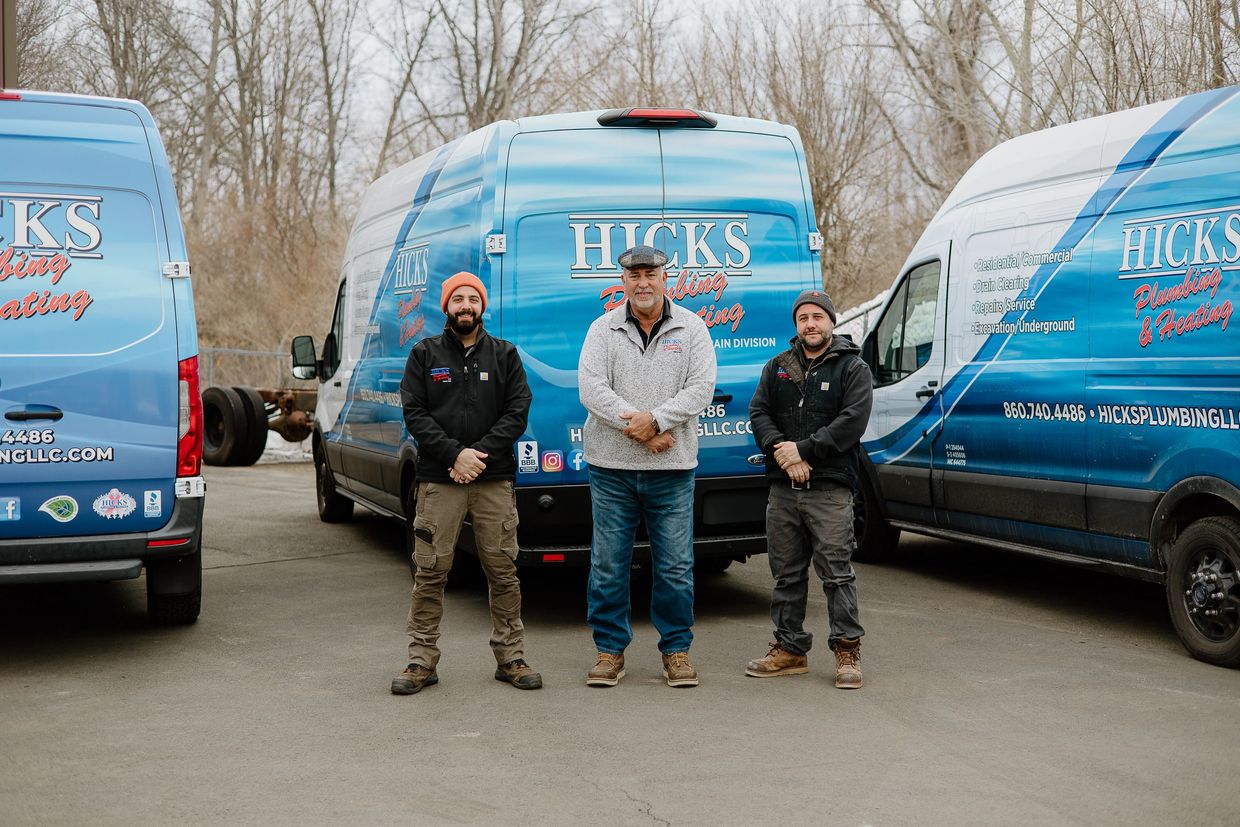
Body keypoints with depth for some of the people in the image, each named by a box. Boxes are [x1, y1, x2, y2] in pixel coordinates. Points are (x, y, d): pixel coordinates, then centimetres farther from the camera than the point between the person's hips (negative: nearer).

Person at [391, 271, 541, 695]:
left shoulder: (504, 354, 10)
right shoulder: (424, 354, 8)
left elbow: (517, 412, 3)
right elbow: (414, 413, 0)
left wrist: (480, 453, -10)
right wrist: (455, 453, -12)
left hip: (495, 480, 1)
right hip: (438, 481, -1)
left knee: (503, 571, 3)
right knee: (430, 572, -1)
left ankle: (511, 657, 13)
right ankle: (423, 661, 8)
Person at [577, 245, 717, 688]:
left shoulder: (691, 328, 4)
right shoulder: (603, 329, 3)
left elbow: (701, 388, -5)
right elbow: (591, 388, -7)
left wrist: (654, 419, -18)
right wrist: (637, 428, -16)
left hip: (672, 469, 0)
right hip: (611, 467, 0)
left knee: (675, 565, 4)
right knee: (608, 563, 5)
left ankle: (676, 650, 17)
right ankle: (610, 649, 17)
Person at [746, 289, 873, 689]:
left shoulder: (853, 367, 2)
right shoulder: (777, 367, 16)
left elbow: (852, 421, -9)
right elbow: (759, 413, 7)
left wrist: (802, 449, -14)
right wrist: (782, 451, -10)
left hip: (830, 489, -4)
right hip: (782, 490, 5)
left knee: (837, 572, -6)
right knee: (786, 574, 10)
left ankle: (847, 650, 2)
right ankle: (790, 649, 19)